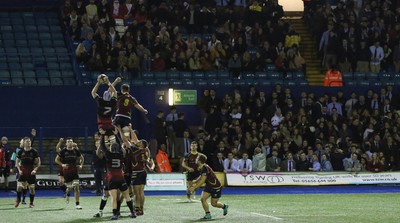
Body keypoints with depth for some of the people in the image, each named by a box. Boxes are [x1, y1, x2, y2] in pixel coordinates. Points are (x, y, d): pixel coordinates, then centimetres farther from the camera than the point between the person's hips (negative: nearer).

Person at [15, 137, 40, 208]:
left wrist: (35, 170, -14)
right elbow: (17, 162, 10)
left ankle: (31, 203, 14)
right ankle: (18, 200, 14)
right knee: (19, 186, -10)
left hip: (31, 172, -1)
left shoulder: (34, 152, -4)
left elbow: (38, 163, 0)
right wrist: (19, 169, -3)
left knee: (31, 188, 0)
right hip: (22, 172, 1)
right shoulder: (21, 152, 1)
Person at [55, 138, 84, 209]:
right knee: (69, 187, 3)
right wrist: (62, 164, -12)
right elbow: (56, 160, 2)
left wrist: (80, 165, 2)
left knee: (76, 187, -10)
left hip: (74, 171, 1)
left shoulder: (76, 151, 2)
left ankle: (77, 204, -7)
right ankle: (67, 193, 43)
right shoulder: (63, 151, -4)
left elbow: (82, 158, 18)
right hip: (66, 171, -1)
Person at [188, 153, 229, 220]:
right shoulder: (202, 168, 0)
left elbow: (202, 181, -29)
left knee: (214, 203, 2)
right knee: (203, 199, -9)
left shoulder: (205, 168, -28)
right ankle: (208, 214, -1)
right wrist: (194, 183, 4)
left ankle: (224, 206, 31)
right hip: (209, 186, 8)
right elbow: (200, 178, 15)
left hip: (216, 187, -8)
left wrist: (194, 188, -28)